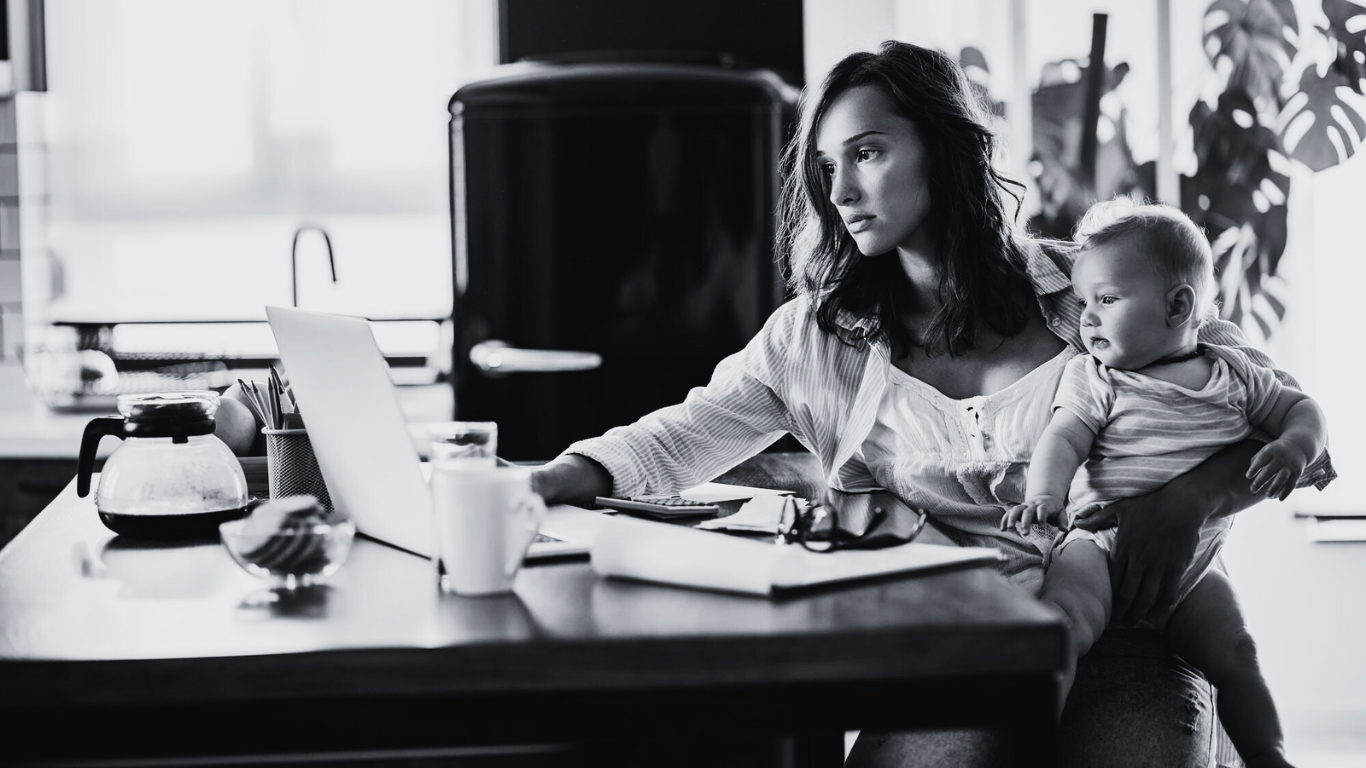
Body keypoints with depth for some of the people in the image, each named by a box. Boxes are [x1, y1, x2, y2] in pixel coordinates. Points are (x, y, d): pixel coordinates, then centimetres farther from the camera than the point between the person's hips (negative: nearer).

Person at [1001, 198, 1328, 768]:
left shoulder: (1232, 373, 8)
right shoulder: (1093, 379, 0)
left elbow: (1301, 410, 14)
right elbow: (1063, 439, -13)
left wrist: (1293, 448, -10)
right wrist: (1043, 495, -34)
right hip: (1103, 547, -3)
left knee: (1234, 657, -1)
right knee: (1061, 623, -29)